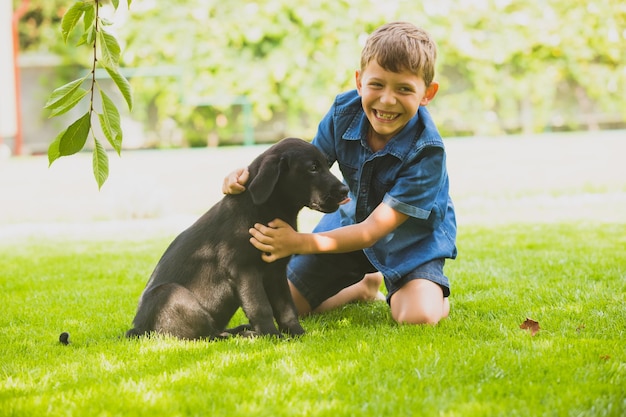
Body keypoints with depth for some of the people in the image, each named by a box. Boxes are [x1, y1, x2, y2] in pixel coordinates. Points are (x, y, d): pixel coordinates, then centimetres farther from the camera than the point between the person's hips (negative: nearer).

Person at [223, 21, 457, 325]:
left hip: (410, 238, -5)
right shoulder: (344, 112, -18)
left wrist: (300, 243, -40)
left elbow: (374, 230, -31)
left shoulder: (427, 152, -32)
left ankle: (398, 293, 7)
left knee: (419, 315, -32)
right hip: (351, 224, 5)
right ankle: (365, 286, 29)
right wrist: (254, 175, -32)